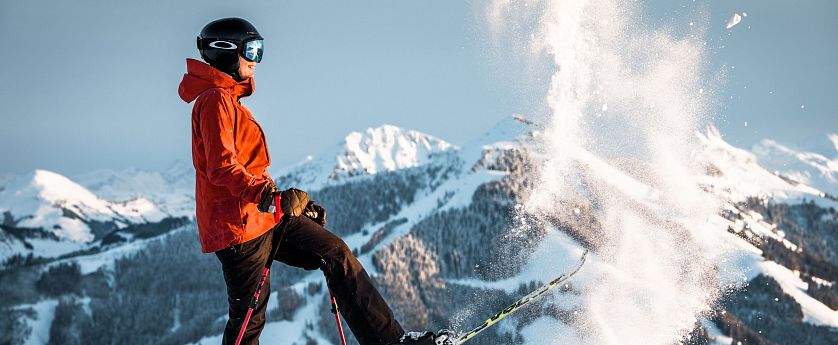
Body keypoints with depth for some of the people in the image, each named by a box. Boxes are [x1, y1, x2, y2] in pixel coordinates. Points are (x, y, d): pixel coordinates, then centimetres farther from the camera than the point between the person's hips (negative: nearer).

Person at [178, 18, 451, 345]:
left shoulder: (228, 100, 20)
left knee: (335, 253, 4)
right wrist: (268, 195, -37)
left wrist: (296, 205, 24)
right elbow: (221, 168, -24)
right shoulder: (215, 100, -12)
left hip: (263, 216, 10)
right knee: (249, 317, -6)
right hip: (237, 223, -10)